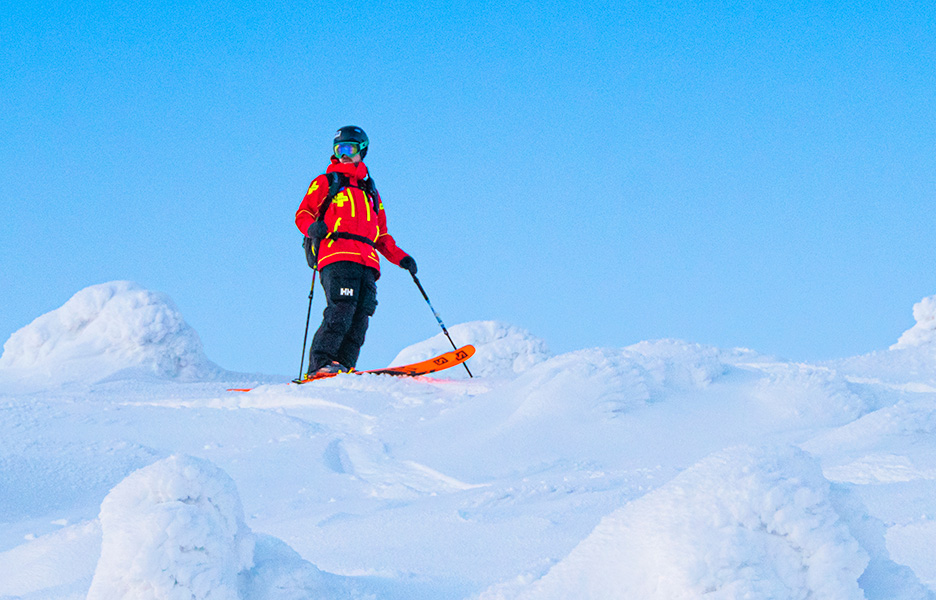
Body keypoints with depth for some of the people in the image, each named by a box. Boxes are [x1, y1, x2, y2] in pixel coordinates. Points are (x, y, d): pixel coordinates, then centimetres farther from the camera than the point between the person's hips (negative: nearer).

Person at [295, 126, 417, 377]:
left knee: (361, 314, -12)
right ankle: (319, 363, -29)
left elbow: (381, 236, 34)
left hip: (366, 261, 5)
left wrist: (400, 258, 19)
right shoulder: (326, 182, 20)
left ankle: (343, 367, -20)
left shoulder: (370, 191, 33)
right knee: (341, 309, -23)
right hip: (336, 254, -5)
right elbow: (303, 214, 9)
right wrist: (312, 227, -14)